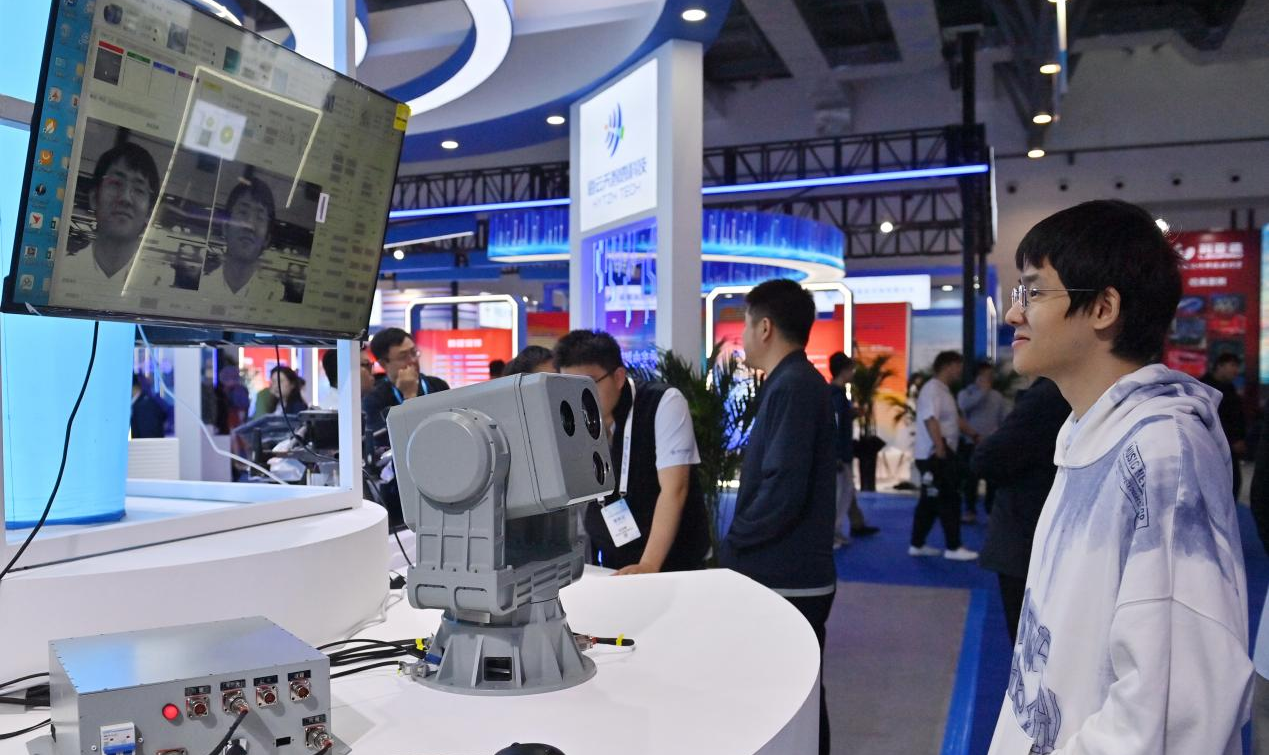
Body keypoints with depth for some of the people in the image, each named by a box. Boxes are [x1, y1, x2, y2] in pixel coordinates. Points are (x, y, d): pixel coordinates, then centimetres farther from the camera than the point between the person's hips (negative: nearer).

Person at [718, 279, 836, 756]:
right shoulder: (796, 383, 14)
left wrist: (731, 546, -11)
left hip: (786, 580, -10)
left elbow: (782, 492, -25)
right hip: (792, 575, 10)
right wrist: (739, 546, 12)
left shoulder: (792, 387, -18)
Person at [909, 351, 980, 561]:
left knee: (930, 501, 12)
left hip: (943, 453, 10)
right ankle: (953, 547, 2)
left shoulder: (944, 390, 17)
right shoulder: (932, 389, -15)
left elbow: (956, 419, 27)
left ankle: (917, 544, 17)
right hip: (934, 454, -10)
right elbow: (930, 420, -25)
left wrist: (974, 435, 24)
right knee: (949, 500, -5)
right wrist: (940, 447, -30)